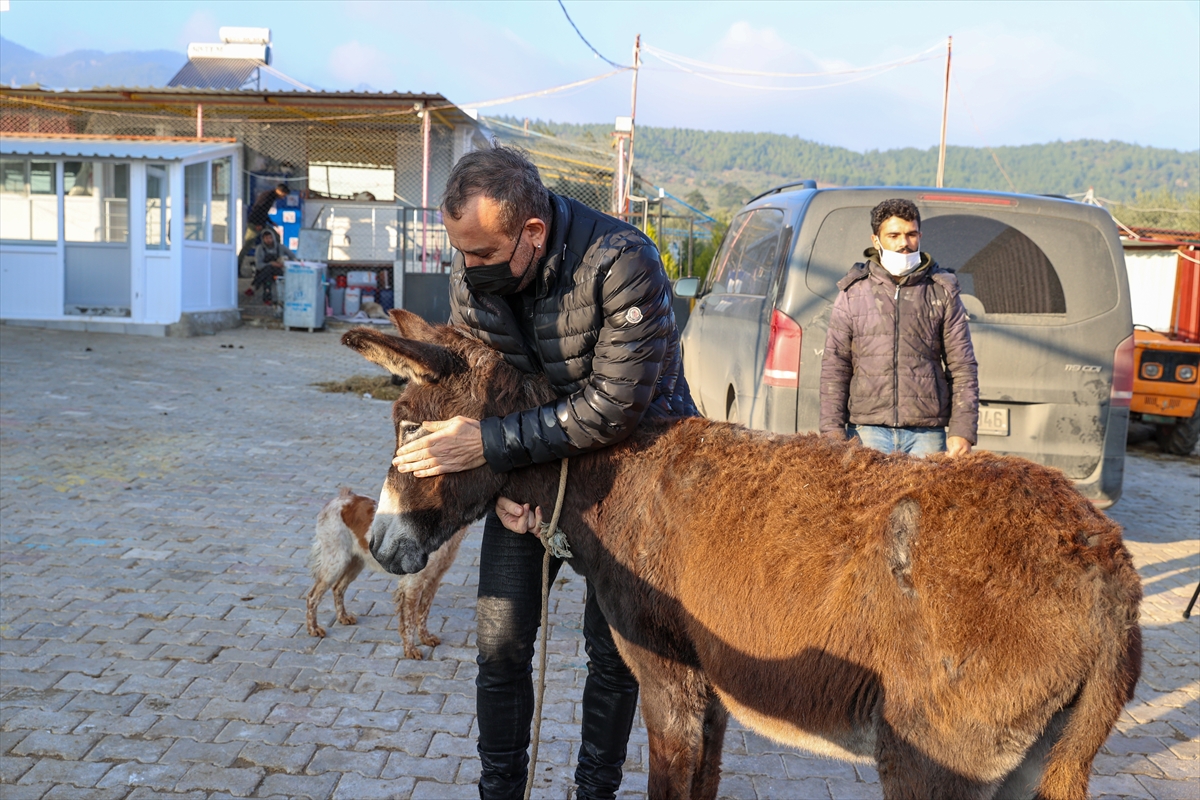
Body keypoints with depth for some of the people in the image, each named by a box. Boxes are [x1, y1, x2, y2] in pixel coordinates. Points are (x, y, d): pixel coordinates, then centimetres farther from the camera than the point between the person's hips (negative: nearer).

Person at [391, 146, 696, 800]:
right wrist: (500, 484, -18)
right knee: (501, 645, 3)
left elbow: (613, 407, -33)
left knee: (613, 650, 5)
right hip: (527, 472, 4)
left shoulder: (623, 263, -30)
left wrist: (489, 444, -34)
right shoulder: (470, 271, -12)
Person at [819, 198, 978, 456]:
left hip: (927, 434, 0)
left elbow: (963, 368, 8)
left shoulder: (942, 292, 10)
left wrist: (962, 431, -1)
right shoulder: (853, 293, 9)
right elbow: (833, 369, 7)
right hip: (868, 431, 0)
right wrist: (833, 430, -2)